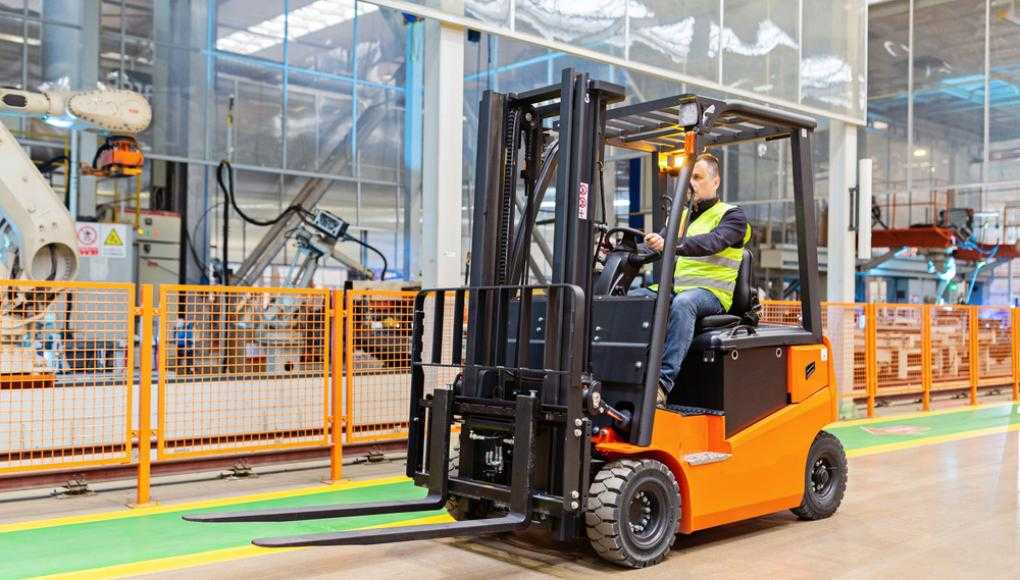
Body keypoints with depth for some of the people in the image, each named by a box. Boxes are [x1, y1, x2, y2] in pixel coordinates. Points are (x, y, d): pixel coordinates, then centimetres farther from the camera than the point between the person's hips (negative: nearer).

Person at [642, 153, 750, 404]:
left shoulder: (732, 216, 4)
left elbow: (713, 242, -18)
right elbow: (655, 246, 14)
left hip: (712, 293, -6)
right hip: (676, 288, 6)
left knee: (682, 303, -39)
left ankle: (663, 381, -47)